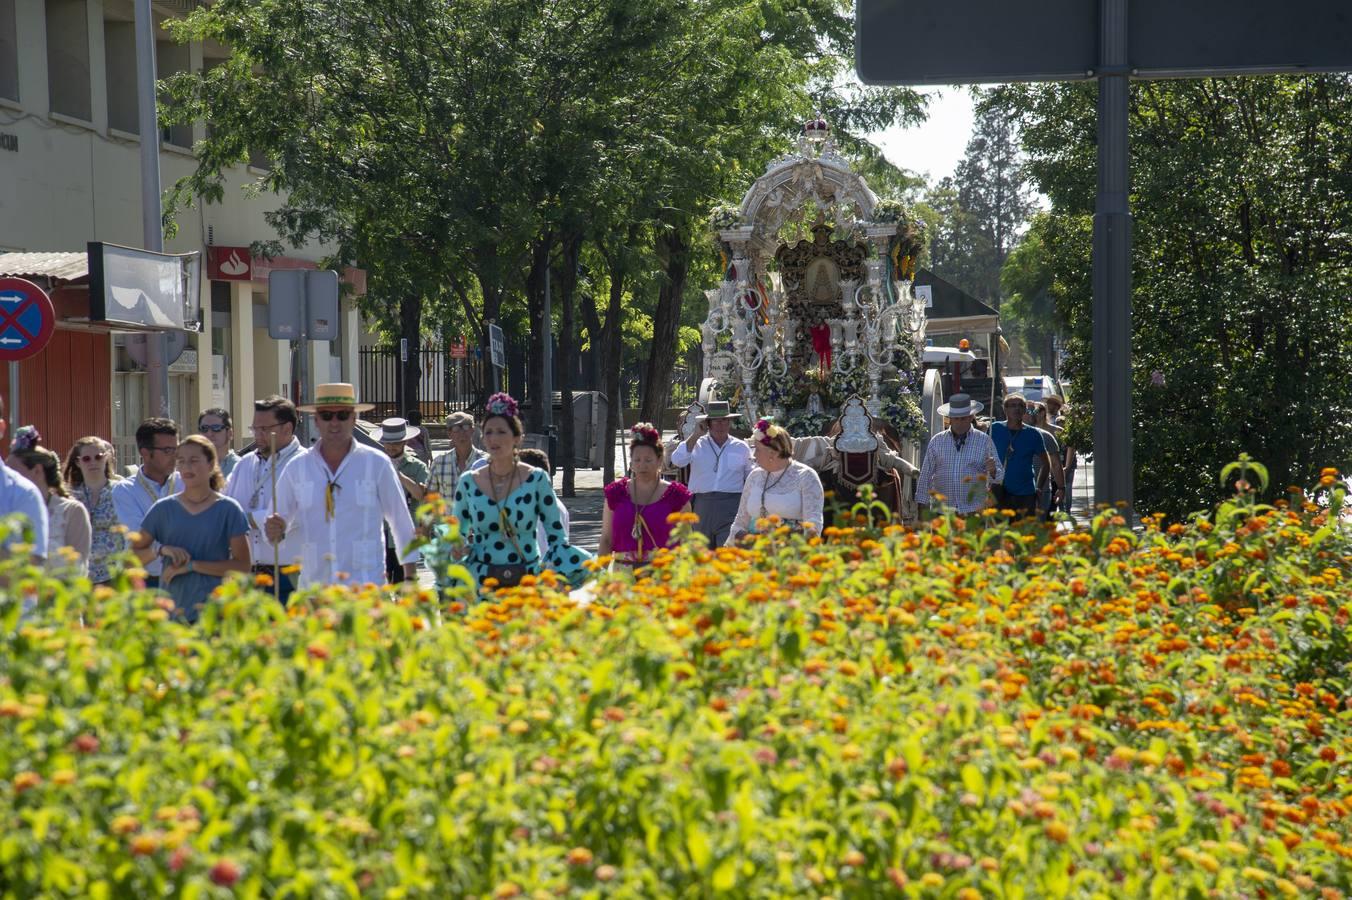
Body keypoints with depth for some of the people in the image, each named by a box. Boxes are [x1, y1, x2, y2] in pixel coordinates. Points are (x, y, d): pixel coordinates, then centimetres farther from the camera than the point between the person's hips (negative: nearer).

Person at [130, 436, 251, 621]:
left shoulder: (228, 510, 3)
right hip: (171, 611, 3)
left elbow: (243, 566, -3)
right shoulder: (164, 509, 11)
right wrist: (160, 549, -7)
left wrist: (192, 565, -9)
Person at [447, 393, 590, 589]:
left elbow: (557, 536, 1)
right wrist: (461, 547, -5)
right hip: (481, 581, 2)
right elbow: (457, 533, 16)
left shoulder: (536, 480, -2)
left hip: (527, 580, -2)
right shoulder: (468, 483, 5)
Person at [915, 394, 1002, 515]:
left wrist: (993, 471, -19)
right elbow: (925, 477, 11)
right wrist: (922, 505, 7)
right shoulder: (937, 441, 9)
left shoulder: (984, 441, 5)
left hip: (974, 512, -1)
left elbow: (999, 477, 3)